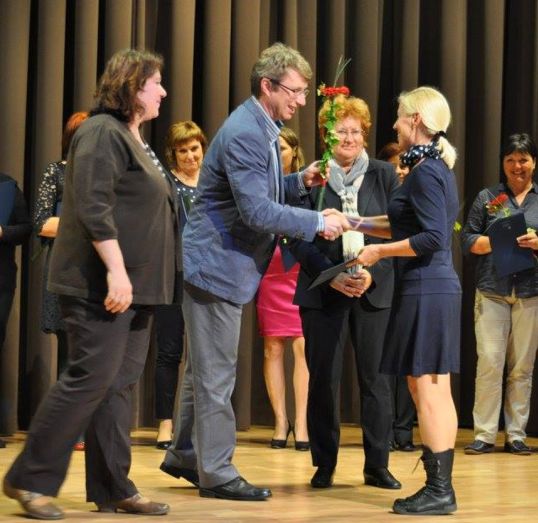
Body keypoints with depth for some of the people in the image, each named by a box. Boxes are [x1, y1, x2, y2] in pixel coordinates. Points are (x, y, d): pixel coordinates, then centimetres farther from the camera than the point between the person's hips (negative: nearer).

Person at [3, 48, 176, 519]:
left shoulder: (134, 140, 20)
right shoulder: (102, 134, -11)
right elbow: (93, 207, -20)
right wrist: (115, 270, -25)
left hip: (134, 286, 10)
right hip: (102, 284, -10)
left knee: (120, 384, 8)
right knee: (91, 378, -11)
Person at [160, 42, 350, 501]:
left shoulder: (260, 128, 12)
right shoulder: (244, 134, -21)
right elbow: (257, 211, -26)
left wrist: (300, 181, 6)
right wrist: (319, 222, -21)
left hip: (227, 265, 10)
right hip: (217, 263, -10)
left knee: (205, 369, 17)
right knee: (216, 373, -3)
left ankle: (184, 455, 27)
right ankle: (217, 472, 3)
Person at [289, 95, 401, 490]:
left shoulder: (384, 175, 7)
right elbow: (298, 239, 0)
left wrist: (373, 273, -10)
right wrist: (331, 275, -11)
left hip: (374, 290, 1)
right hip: (322, 291, -1)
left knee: (375, 376, 0)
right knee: (324, 378, 2)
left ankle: (377, 466, 7)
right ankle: (324, 465, 11)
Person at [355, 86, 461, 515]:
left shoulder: (425, 172, -14)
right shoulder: (437, 168, 15)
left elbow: (432, 238, -22)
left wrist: (380, 251, -13)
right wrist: (357, 224, 21)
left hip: (425, 290, -10)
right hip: (436, 288, 10)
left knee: (428, 390, -7)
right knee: (434, 391, 12)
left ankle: (438, 491, -4)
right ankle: (441, 487, 16)